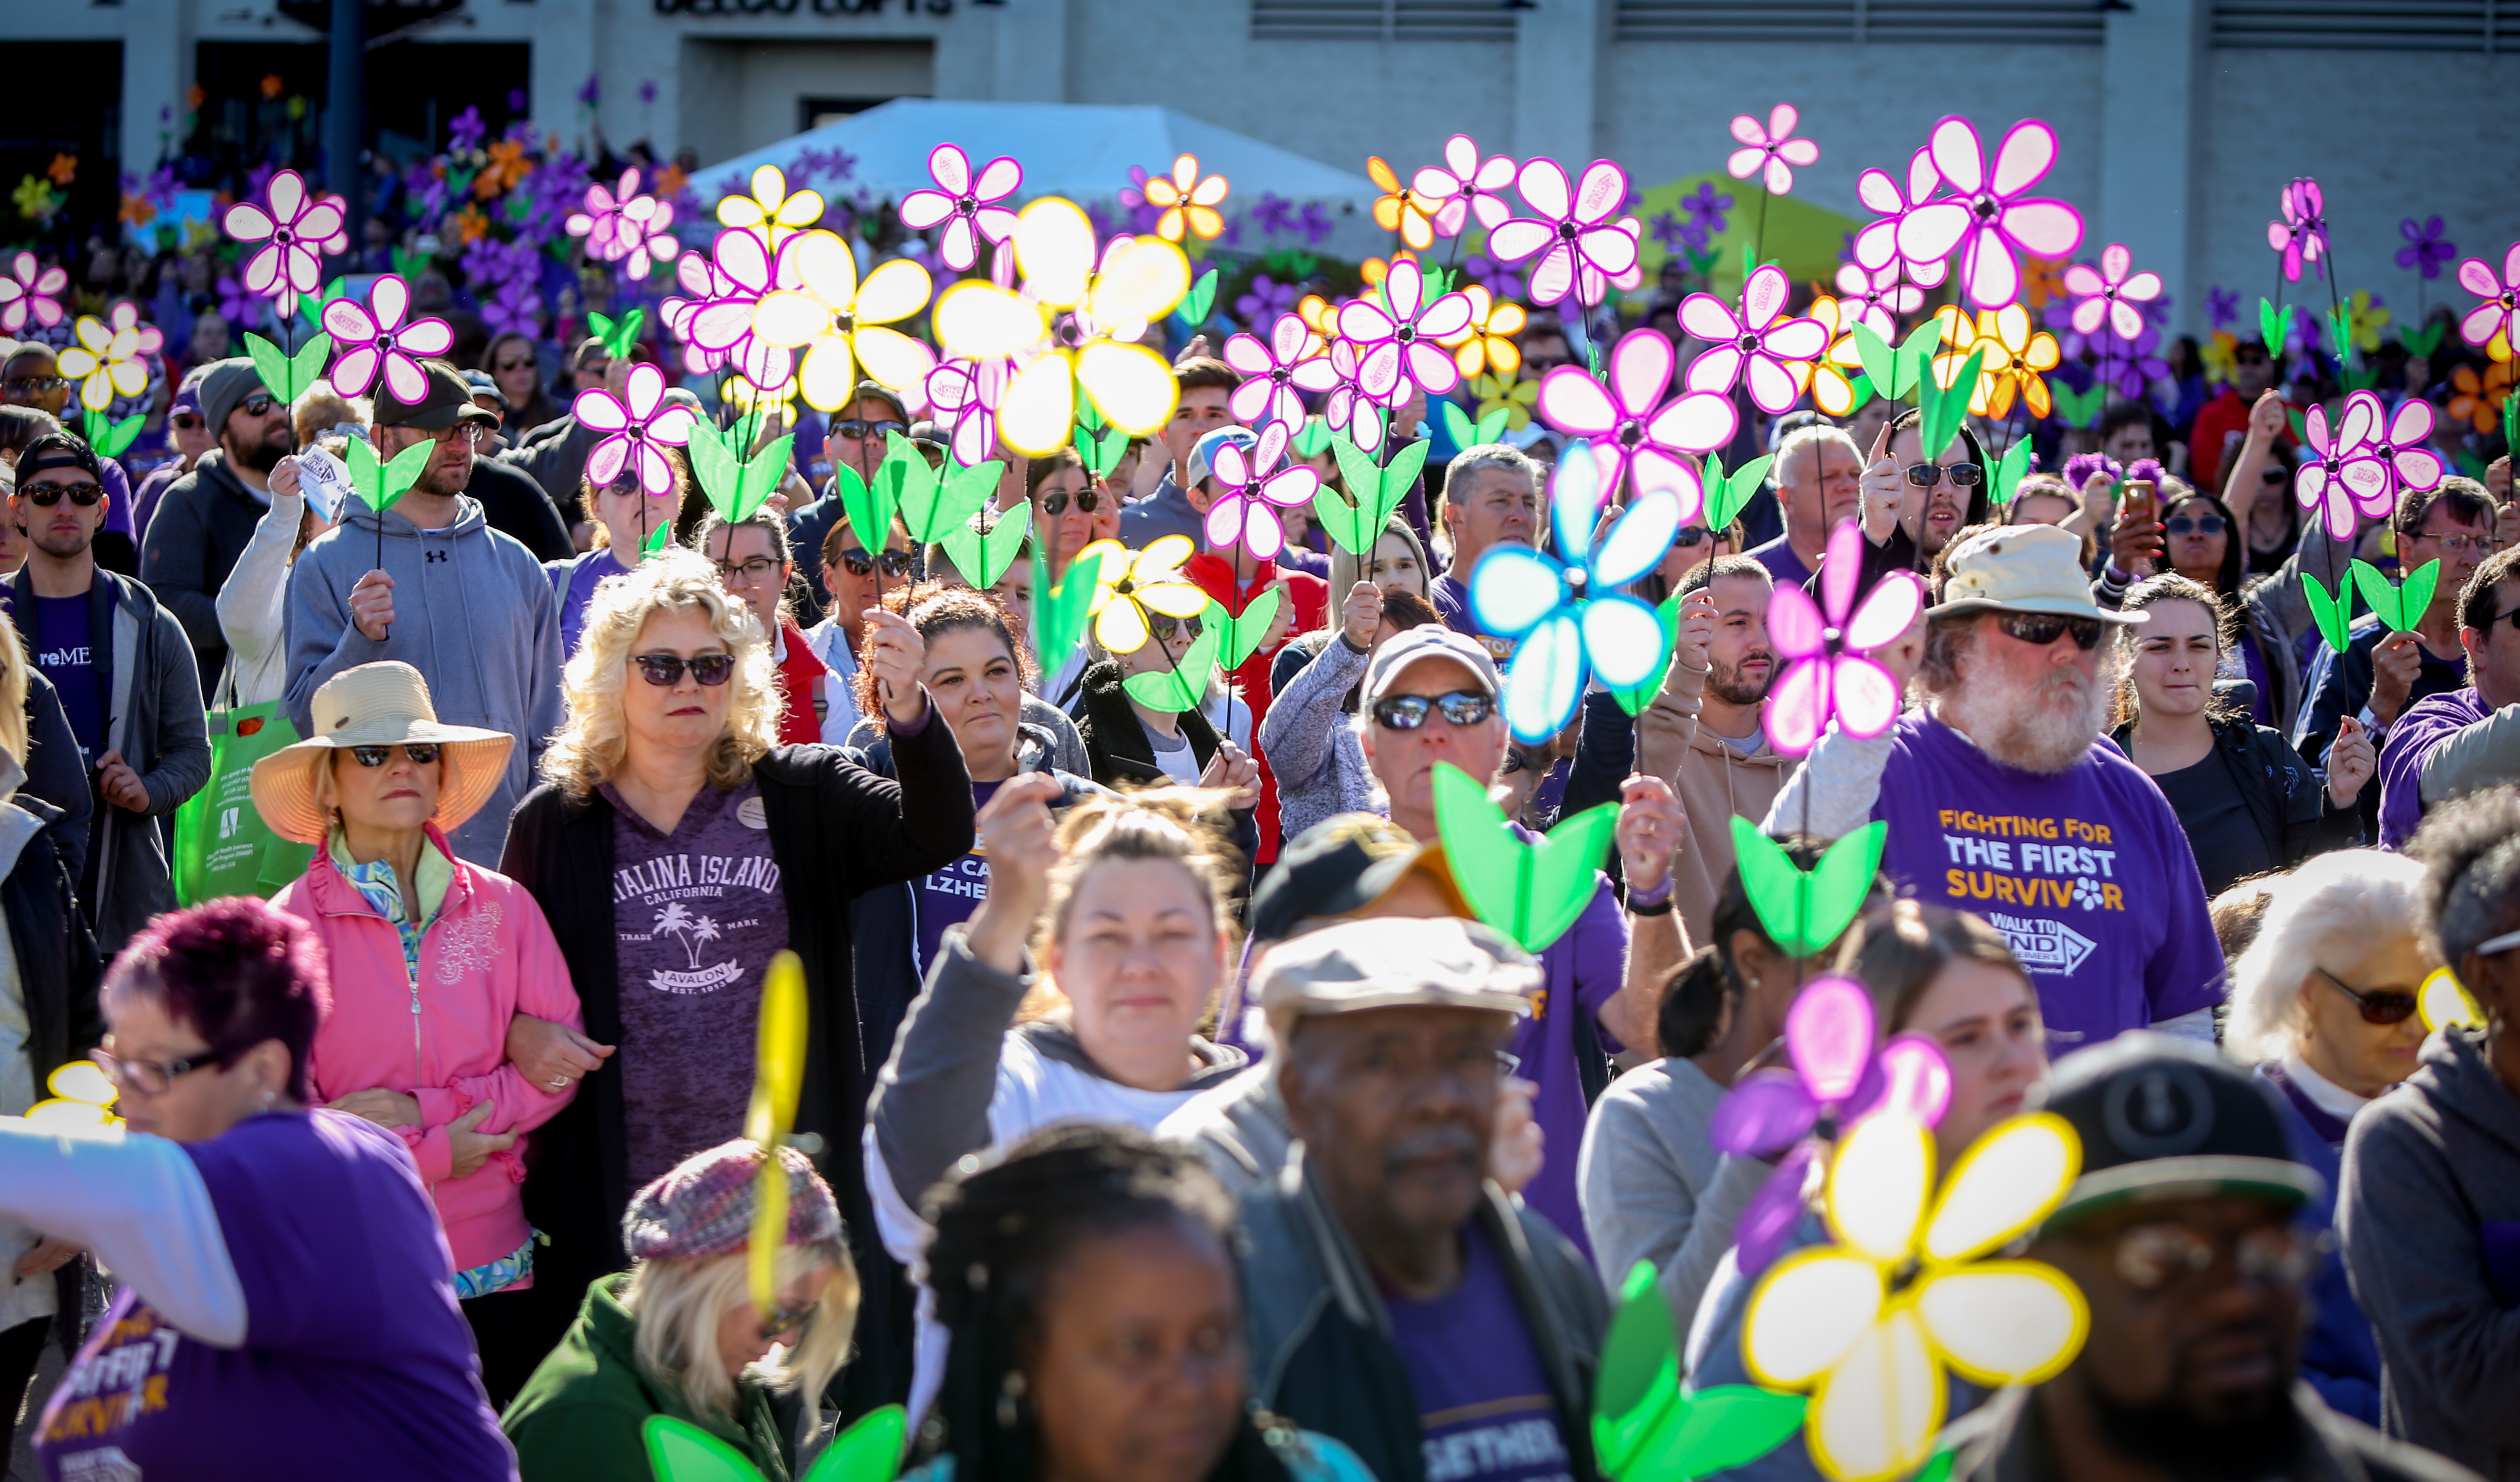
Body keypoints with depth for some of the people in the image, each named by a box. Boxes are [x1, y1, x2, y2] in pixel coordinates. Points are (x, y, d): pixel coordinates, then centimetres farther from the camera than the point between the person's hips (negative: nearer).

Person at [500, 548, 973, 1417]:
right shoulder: (555, 825, 7)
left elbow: (938, 839, -13)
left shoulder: (799, 797, 5)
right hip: (622, 1197, 0)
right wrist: (528, 1034, -5)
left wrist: (910, 714, -29)